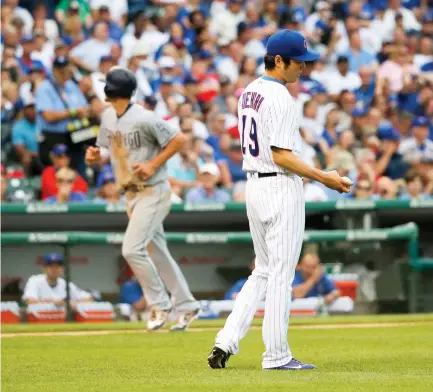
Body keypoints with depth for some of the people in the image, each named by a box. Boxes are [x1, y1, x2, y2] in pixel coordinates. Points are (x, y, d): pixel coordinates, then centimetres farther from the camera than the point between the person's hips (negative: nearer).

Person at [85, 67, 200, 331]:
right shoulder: (108, 117, 5)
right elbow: (108, 149, 15)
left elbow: (179, 140, -15)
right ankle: (186, 306, 20)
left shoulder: (144, 119, -19)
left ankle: (160, 304, -1)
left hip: (153, 191, -8)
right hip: (132, 192, 9)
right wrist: (96, 155, -7)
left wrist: (153, 165, -19)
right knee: (157, 252, 12)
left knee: (132, 249, -15)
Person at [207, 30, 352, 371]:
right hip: (281, 188, -9)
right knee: (281, 273, -1)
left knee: (264, 272, 16)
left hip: (254, 185, 9)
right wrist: (323, 177, -17)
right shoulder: (281, 99, -17)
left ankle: (227, 342, 6)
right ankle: (277, 356, 4)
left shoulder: (249, 93, 12)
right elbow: (280, 156, -20)